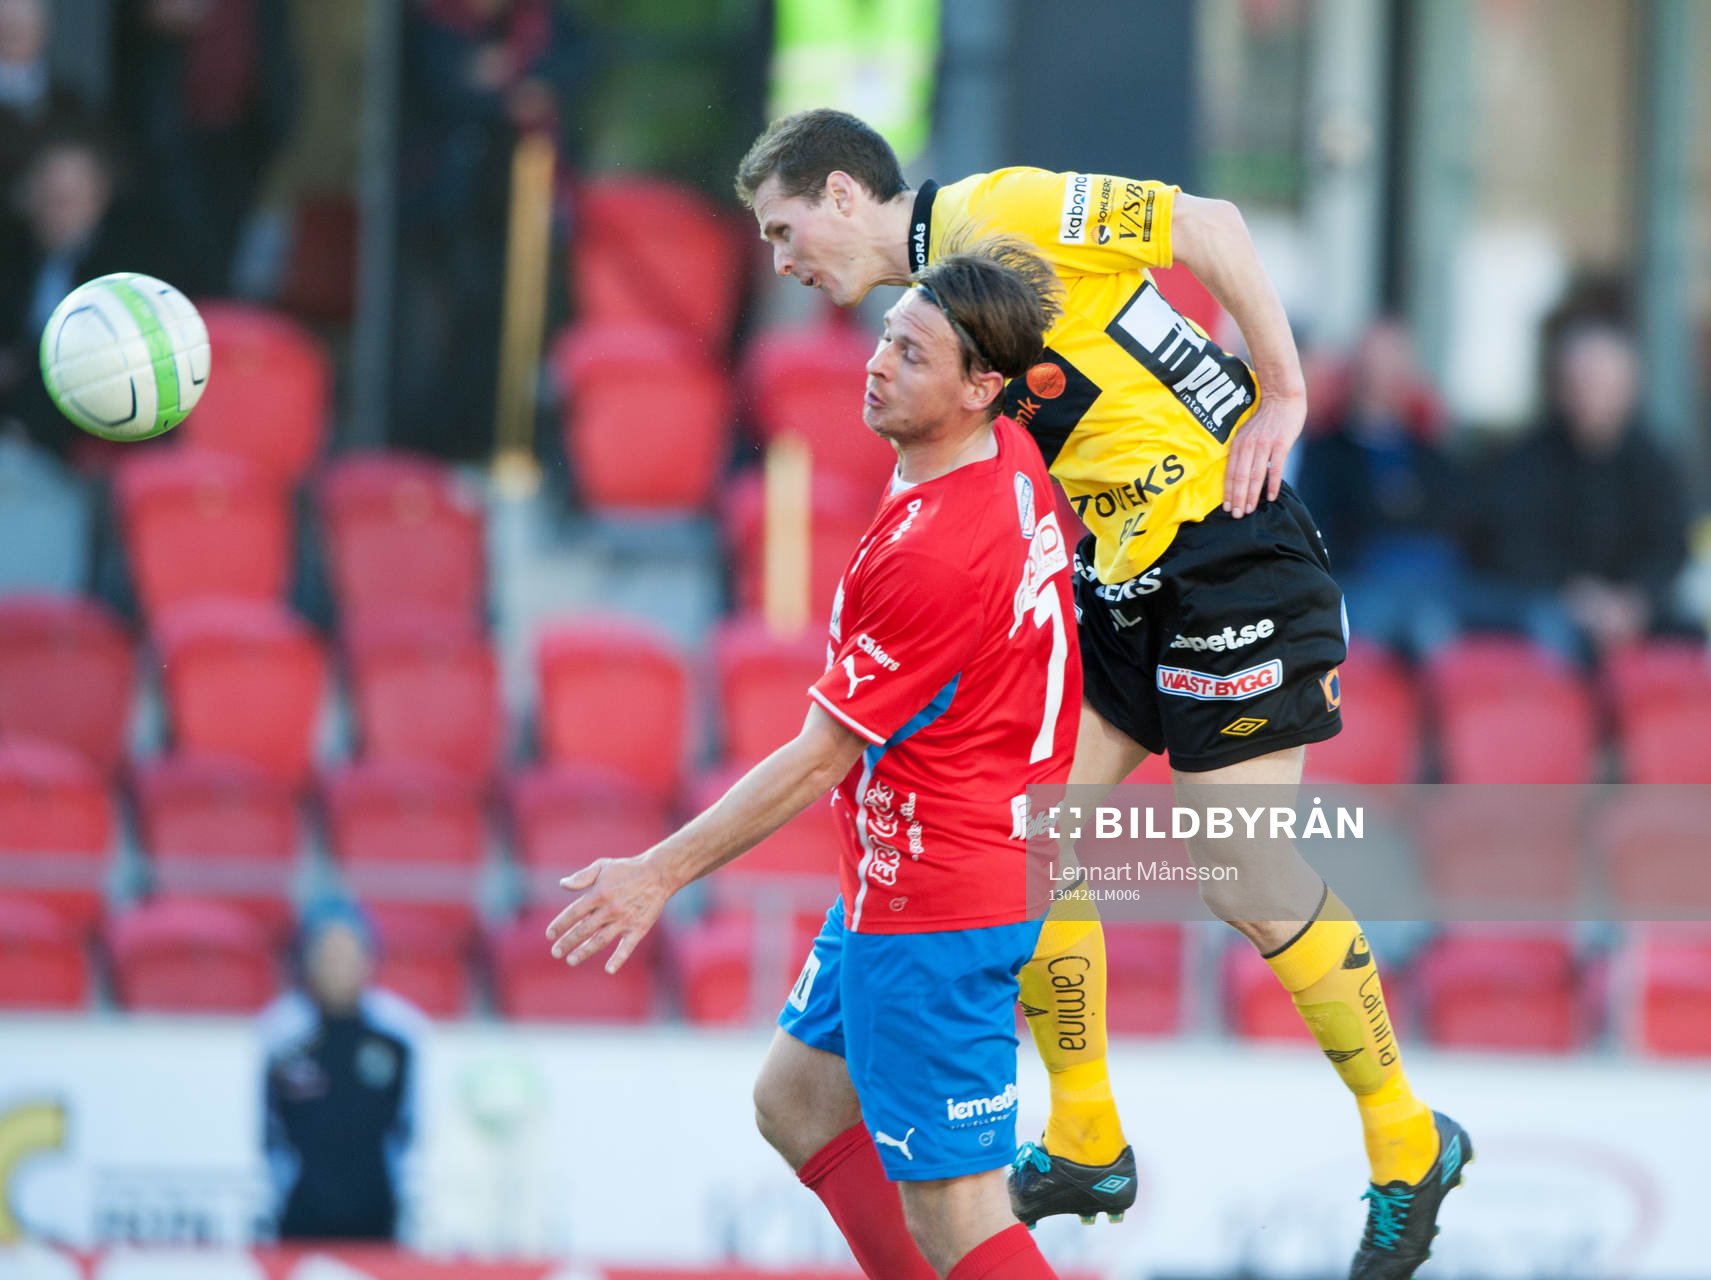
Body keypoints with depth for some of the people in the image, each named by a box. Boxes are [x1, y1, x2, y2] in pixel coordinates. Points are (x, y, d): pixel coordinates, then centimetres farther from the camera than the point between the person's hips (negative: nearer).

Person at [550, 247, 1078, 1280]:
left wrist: (662, 873, -10)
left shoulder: (934, 554, -26)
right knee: (798, 1101, 23)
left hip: (930, 911, -11)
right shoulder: (1011, 461, 1)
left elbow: (820, 759, -19)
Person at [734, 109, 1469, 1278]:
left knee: (1249, 876, -9)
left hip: (1228, 556, -9)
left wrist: (1282, 397, -12)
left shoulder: (998, 212, -13)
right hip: (1122, 584, 9)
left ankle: (1408, 1148, 5)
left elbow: (1210, 226, -14)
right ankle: (1085, 1146, 16)